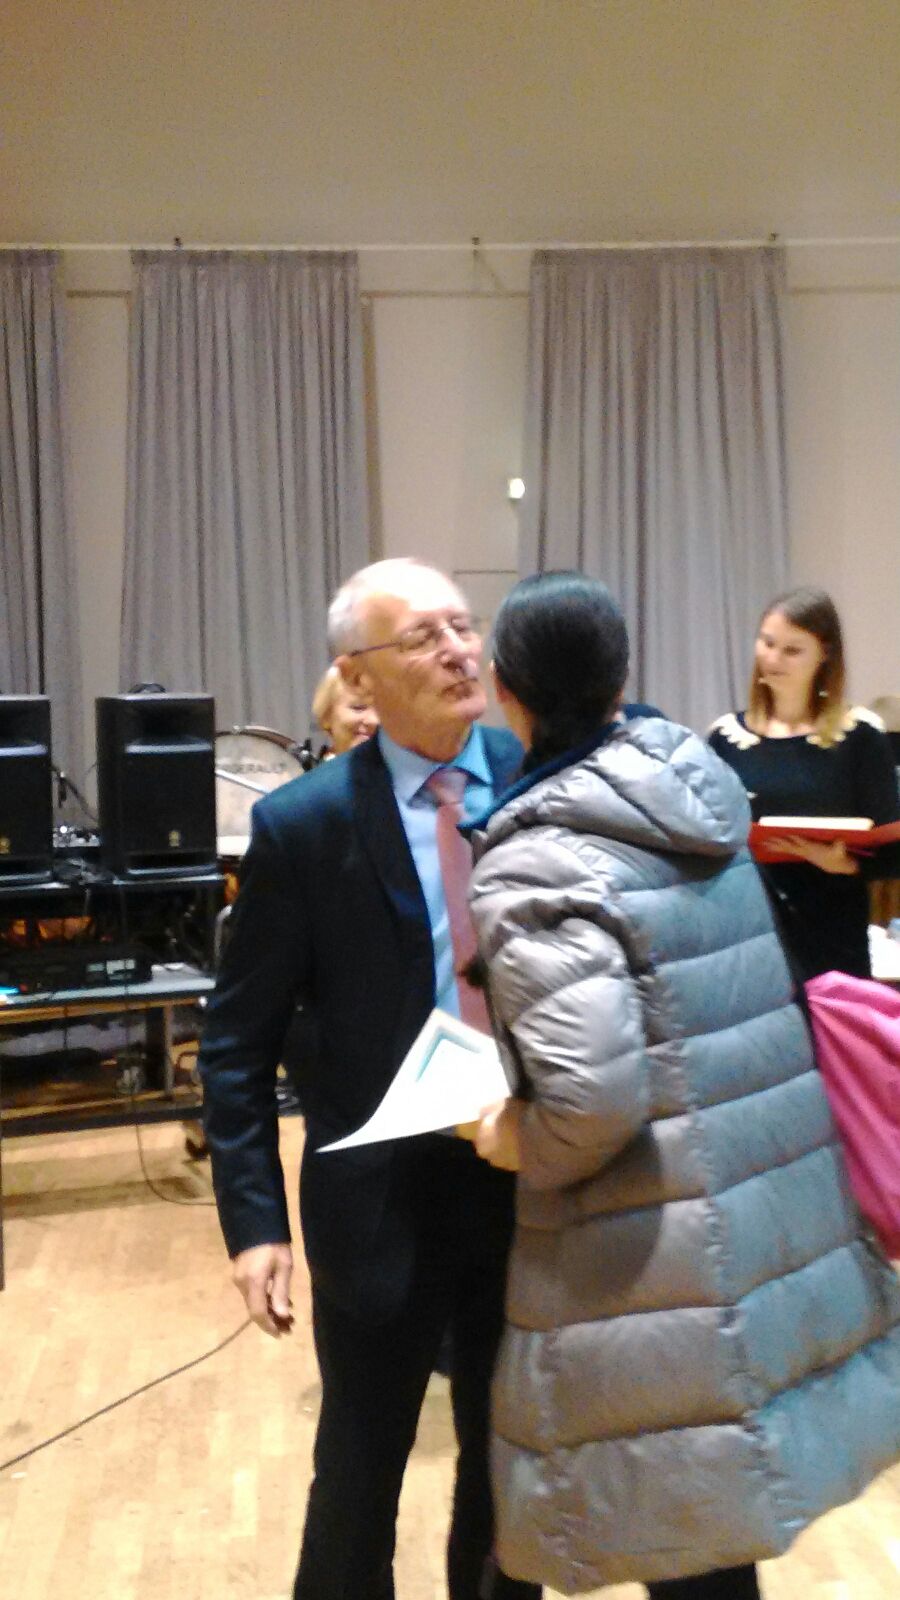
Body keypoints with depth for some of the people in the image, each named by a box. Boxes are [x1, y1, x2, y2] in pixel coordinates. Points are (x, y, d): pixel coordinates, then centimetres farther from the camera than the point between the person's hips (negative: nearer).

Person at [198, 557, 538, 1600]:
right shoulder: (302, 824, -10)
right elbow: (238, 1043, -6)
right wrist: (254, 1221, -10)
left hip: (537, 1184, 2)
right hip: (381, 1200, -2)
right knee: (360, 1472, 17)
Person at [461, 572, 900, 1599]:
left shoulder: (530, 863, -18)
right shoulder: (694, 779, 4)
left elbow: (593, 1098, -28)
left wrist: (516, 1142, -6)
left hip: (660, 1264, -7)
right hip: (780, 1210, 7)